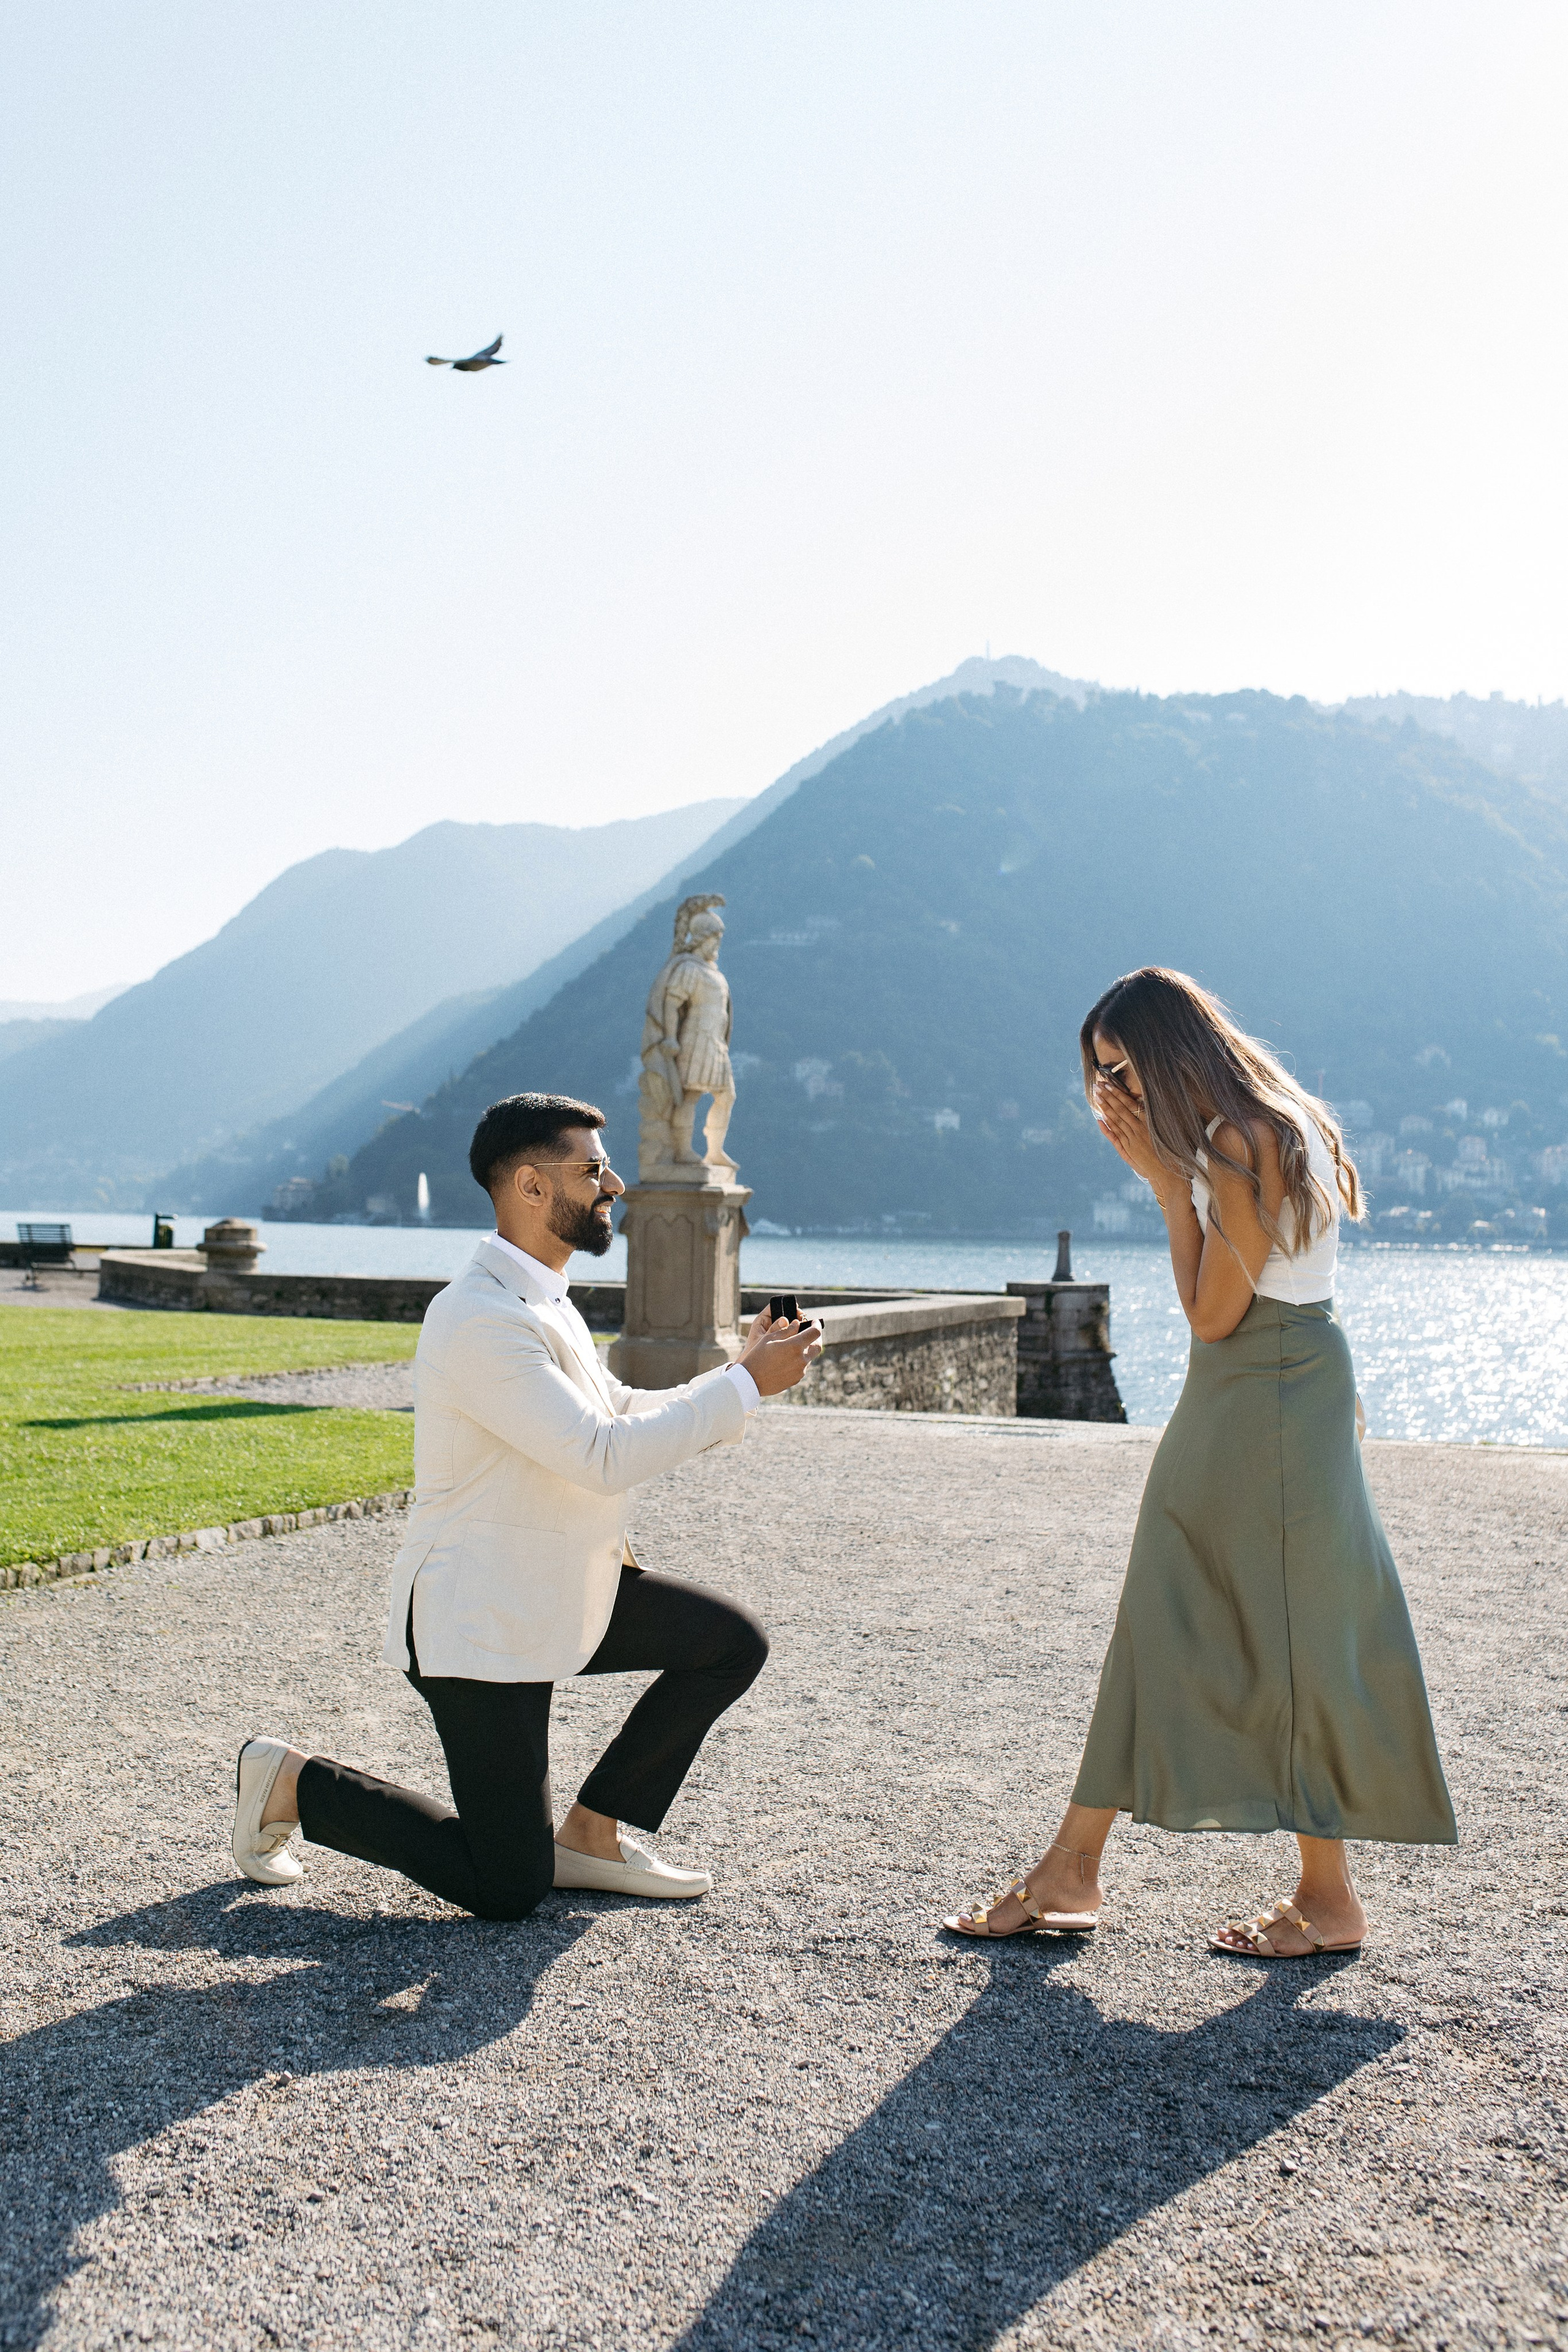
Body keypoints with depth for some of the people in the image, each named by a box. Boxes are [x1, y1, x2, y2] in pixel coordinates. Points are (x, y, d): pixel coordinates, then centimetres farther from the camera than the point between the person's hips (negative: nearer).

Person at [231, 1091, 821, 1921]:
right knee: (508, 1888, -3)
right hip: (480, 1624, -10)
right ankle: (294, 1784, 14)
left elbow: (623, 1413, 15)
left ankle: (589, 1835, 13)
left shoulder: (540, 1301, 9)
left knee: (732, 1639, 2)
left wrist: (739, 1372, 1)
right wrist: (746, 1385, -23)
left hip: (561, 1595, 10)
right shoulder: (481, 1320, -25)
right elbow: (602, 1457, -30)